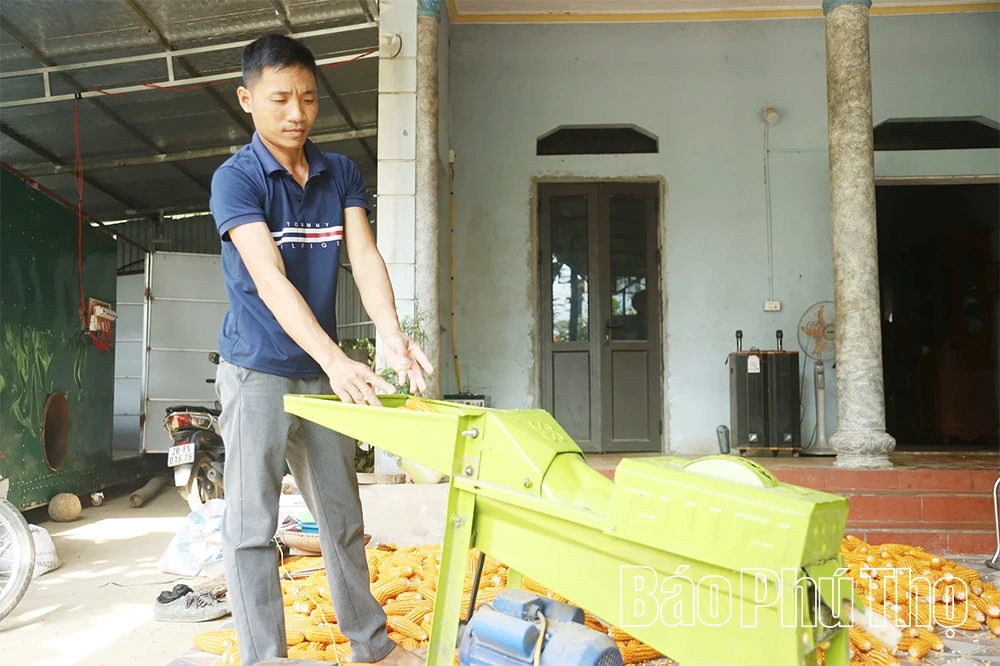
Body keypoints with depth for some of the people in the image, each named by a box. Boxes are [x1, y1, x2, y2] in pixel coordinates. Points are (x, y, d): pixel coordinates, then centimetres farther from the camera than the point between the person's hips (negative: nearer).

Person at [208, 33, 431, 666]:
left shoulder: (342, 173, 3)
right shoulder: (235, 179, -12)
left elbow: (365, 258, -7)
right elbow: (270, 281, -24)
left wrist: (393, 337, -26)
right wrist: (336, 360, -36)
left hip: (322, 371, 5)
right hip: (257, 370, -5)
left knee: (344, 518, 14)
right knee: (252, 526, -1)